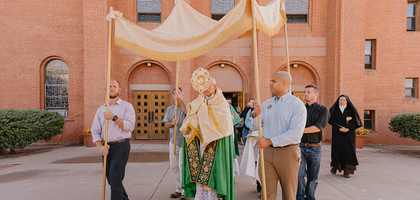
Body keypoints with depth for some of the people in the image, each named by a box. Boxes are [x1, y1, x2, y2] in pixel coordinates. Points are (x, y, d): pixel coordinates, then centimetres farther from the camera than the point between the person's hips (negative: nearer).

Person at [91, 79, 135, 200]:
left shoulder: (126, 106, 0)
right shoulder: (101, 109, 13)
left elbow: (130, 126, -13)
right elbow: (95, 131, 8)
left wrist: (114, 117, -19)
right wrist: (100, 147, -7)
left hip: (121, 146, -5)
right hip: (106, 148, 6)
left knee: (115, 179, -10)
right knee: (111, 180, 14)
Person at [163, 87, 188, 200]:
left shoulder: (186, 106, -1)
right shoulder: (170, 109, 15)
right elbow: (166, 124, 12)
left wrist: (180, 100, -34)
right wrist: (172, 123, -10)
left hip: (184, 140, -5)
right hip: (173, 140, 6)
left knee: (183, 166, -5)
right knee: (173, 166, 10)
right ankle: (178, 189, 24)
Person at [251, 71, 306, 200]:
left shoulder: (297, 104, -7)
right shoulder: (266, 104, 9)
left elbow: (296, 133, -19)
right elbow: (254, 127, 9)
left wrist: (270, 141, -20)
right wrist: (255, 115, -11)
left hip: (288, 152, -4)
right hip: (267, 151, 4)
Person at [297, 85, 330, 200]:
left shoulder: (323, 110, 2)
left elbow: (318, 127, -11)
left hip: (315, 148, -1)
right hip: (300, 146, 1)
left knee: (313, 178, 9)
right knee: (299, 174, -10)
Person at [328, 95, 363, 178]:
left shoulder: (351, 110, 6)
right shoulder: (335, 110, 7)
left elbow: (354, 122, -3)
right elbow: (332, 121, -3)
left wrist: (346, 128, -14)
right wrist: (339, 128, -17)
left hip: (349, 135, 0)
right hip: (337, 134, 0)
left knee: (348, 151, -5)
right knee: (337, 149, -3)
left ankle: (347, 171, 0)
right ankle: (335, 167, 18)